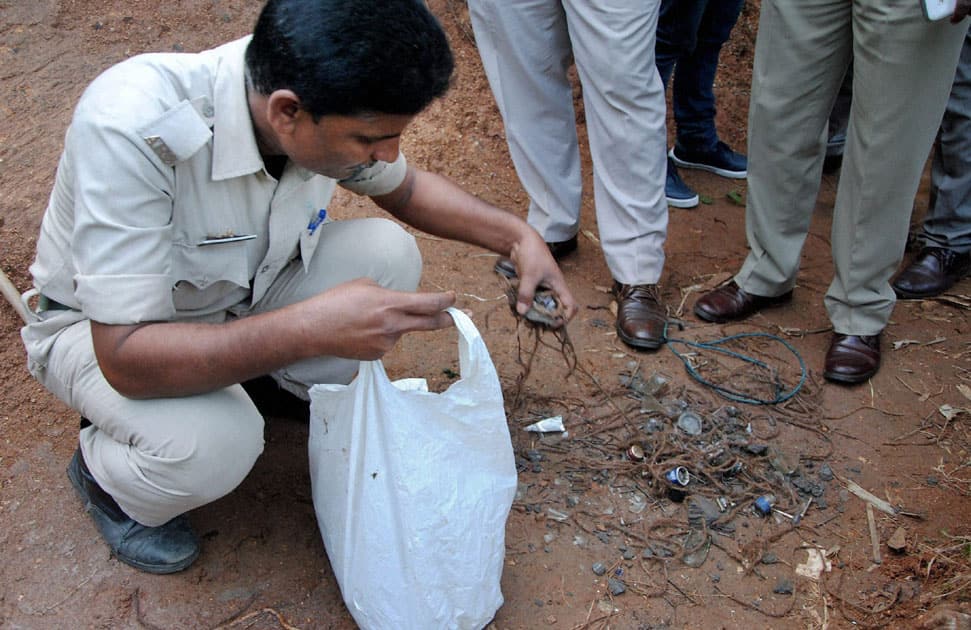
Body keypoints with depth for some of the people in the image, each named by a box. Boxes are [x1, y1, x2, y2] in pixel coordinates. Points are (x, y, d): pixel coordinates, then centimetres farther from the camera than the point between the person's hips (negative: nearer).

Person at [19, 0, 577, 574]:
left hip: (242, 288, 5)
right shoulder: (133, 131, -40)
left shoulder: (334, 109, -21)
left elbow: (404, 187, 2)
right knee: (212, 442, -34)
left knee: (387, 250, -18)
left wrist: (519, 235, -12)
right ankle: (104, 475, 2)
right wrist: (312, 328, -48)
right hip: (98, 327, -4)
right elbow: (126, 358, -39)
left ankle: (314, 388, 10)